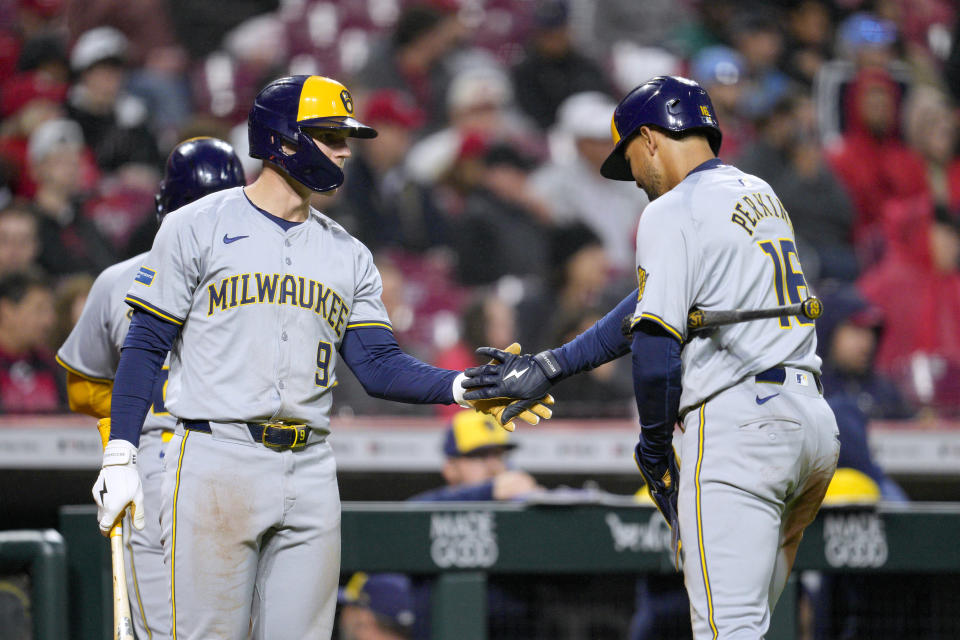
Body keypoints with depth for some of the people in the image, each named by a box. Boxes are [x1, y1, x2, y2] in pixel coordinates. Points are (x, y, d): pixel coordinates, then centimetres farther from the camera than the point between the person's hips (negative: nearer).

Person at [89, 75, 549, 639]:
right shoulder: (199, 227, 2)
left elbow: (379, 366, 8)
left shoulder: (348, 255, 16)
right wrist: (120, 457, -7)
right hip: (216, 460, -5)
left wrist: (462, 386, -9)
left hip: (310, 471, 5)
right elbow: (146, 345, 1)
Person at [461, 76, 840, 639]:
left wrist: (654, 446, 2)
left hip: (738, 422, -9)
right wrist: (550, 367, 21)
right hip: (813, 422, 9)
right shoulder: (761, 196, 20)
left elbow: (656, 350, -13)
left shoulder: (672, 212, -6)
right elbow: (656, 306, 22)